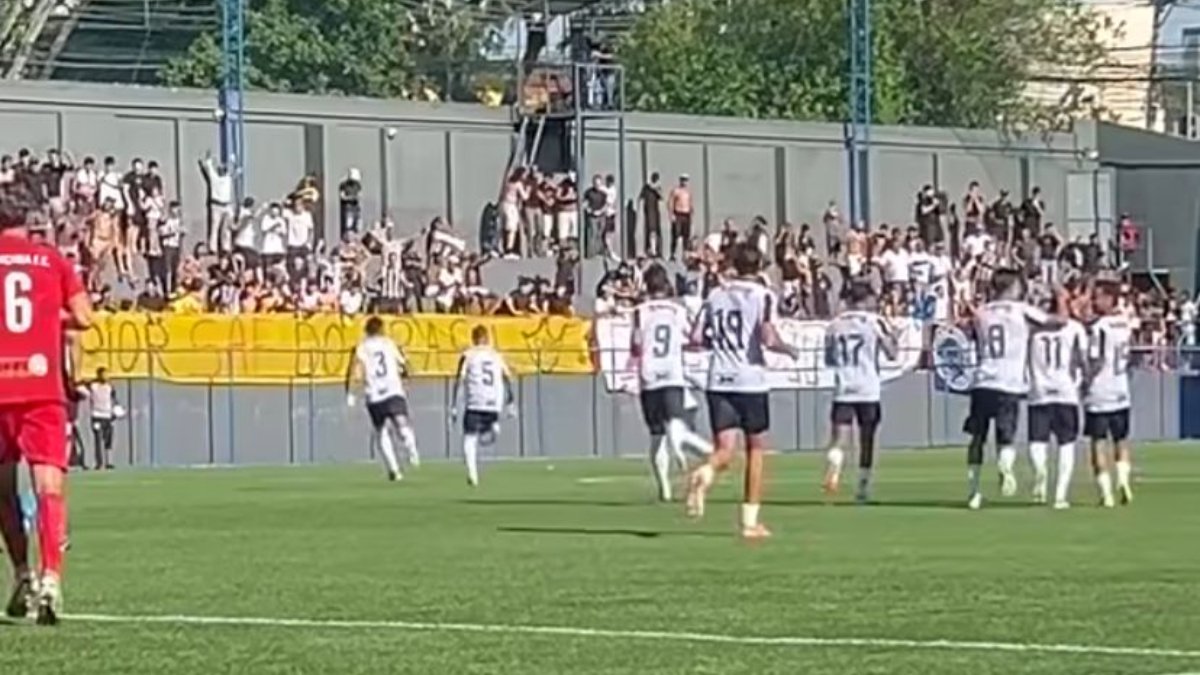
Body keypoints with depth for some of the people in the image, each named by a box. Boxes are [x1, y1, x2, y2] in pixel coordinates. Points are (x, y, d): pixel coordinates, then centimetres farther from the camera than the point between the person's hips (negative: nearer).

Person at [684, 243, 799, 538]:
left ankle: (704, 475, -35)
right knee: (755, 448, 12)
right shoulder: (762, 295, -4)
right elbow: (769, 340, -14)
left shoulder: (715, 295, 9)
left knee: (725, 450, 1)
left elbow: (696, 337, 6)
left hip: (718, 381, 3)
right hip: (751, 381, -3)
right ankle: (750, 521, 12)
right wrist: (789, 350, 6)